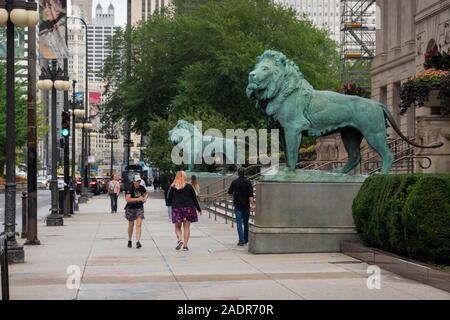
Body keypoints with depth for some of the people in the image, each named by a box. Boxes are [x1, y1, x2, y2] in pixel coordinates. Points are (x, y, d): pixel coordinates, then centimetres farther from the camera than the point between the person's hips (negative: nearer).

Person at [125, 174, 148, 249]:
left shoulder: (141, 188, -2)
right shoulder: (130, 189, -16)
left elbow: (146, 194, 21)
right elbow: (127, 199, -30)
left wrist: (145, 198, 0)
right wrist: (137, 199, -34)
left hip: (139, 208, 2)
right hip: (131, 208, -2)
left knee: (138, 225, -12)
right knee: (131, 225, 13)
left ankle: (138, 242, -17)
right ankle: (129, 241, 33)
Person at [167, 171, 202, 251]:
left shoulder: (173, 187, -1)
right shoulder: (189, 186, -3)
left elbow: (169, 199, 4)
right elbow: (194, 198, 2)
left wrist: (170, 204, 25)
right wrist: (198, 209, 11)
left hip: (176, 208, 0)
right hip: (188, 208, 0)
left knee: (177, 227, 12)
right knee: (187, 227, 5)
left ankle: (180, 238, -14)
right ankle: (185, 245, 1)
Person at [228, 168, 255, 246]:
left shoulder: (235, 182, -3)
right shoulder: (248, 182, -4)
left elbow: (230, 192, 8)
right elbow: (251, 195, -12)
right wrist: (253, 205, -14)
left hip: (237, 205, -1)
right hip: (246, 205, 1)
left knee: (239, 223, -1)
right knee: (246, 223, 14)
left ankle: (241, 240, -11)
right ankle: (246, 239, 22)